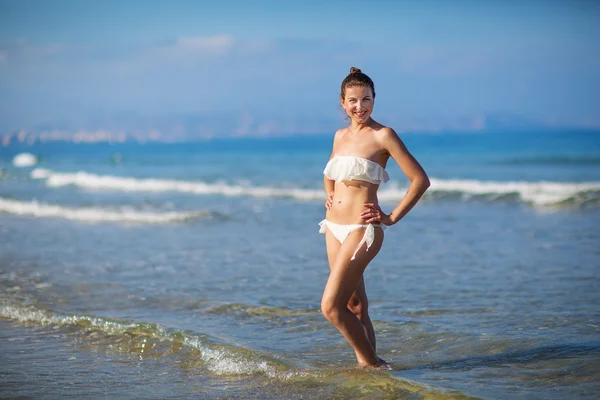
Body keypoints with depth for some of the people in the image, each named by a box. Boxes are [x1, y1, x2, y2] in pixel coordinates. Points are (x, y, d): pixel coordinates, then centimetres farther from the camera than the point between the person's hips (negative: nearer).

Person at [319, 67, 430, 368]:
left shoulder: (383, 135, -9)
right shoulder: (340, 136, 12)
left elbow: (420, 179, -11)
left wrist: (392, 218, -10)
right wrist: (330, 197, 14)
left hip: (362, 230, -7)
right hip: (334, 228, 7)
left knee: (331, 307, -12)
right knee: (354, 307, 10)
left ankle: (372, 364, 2)